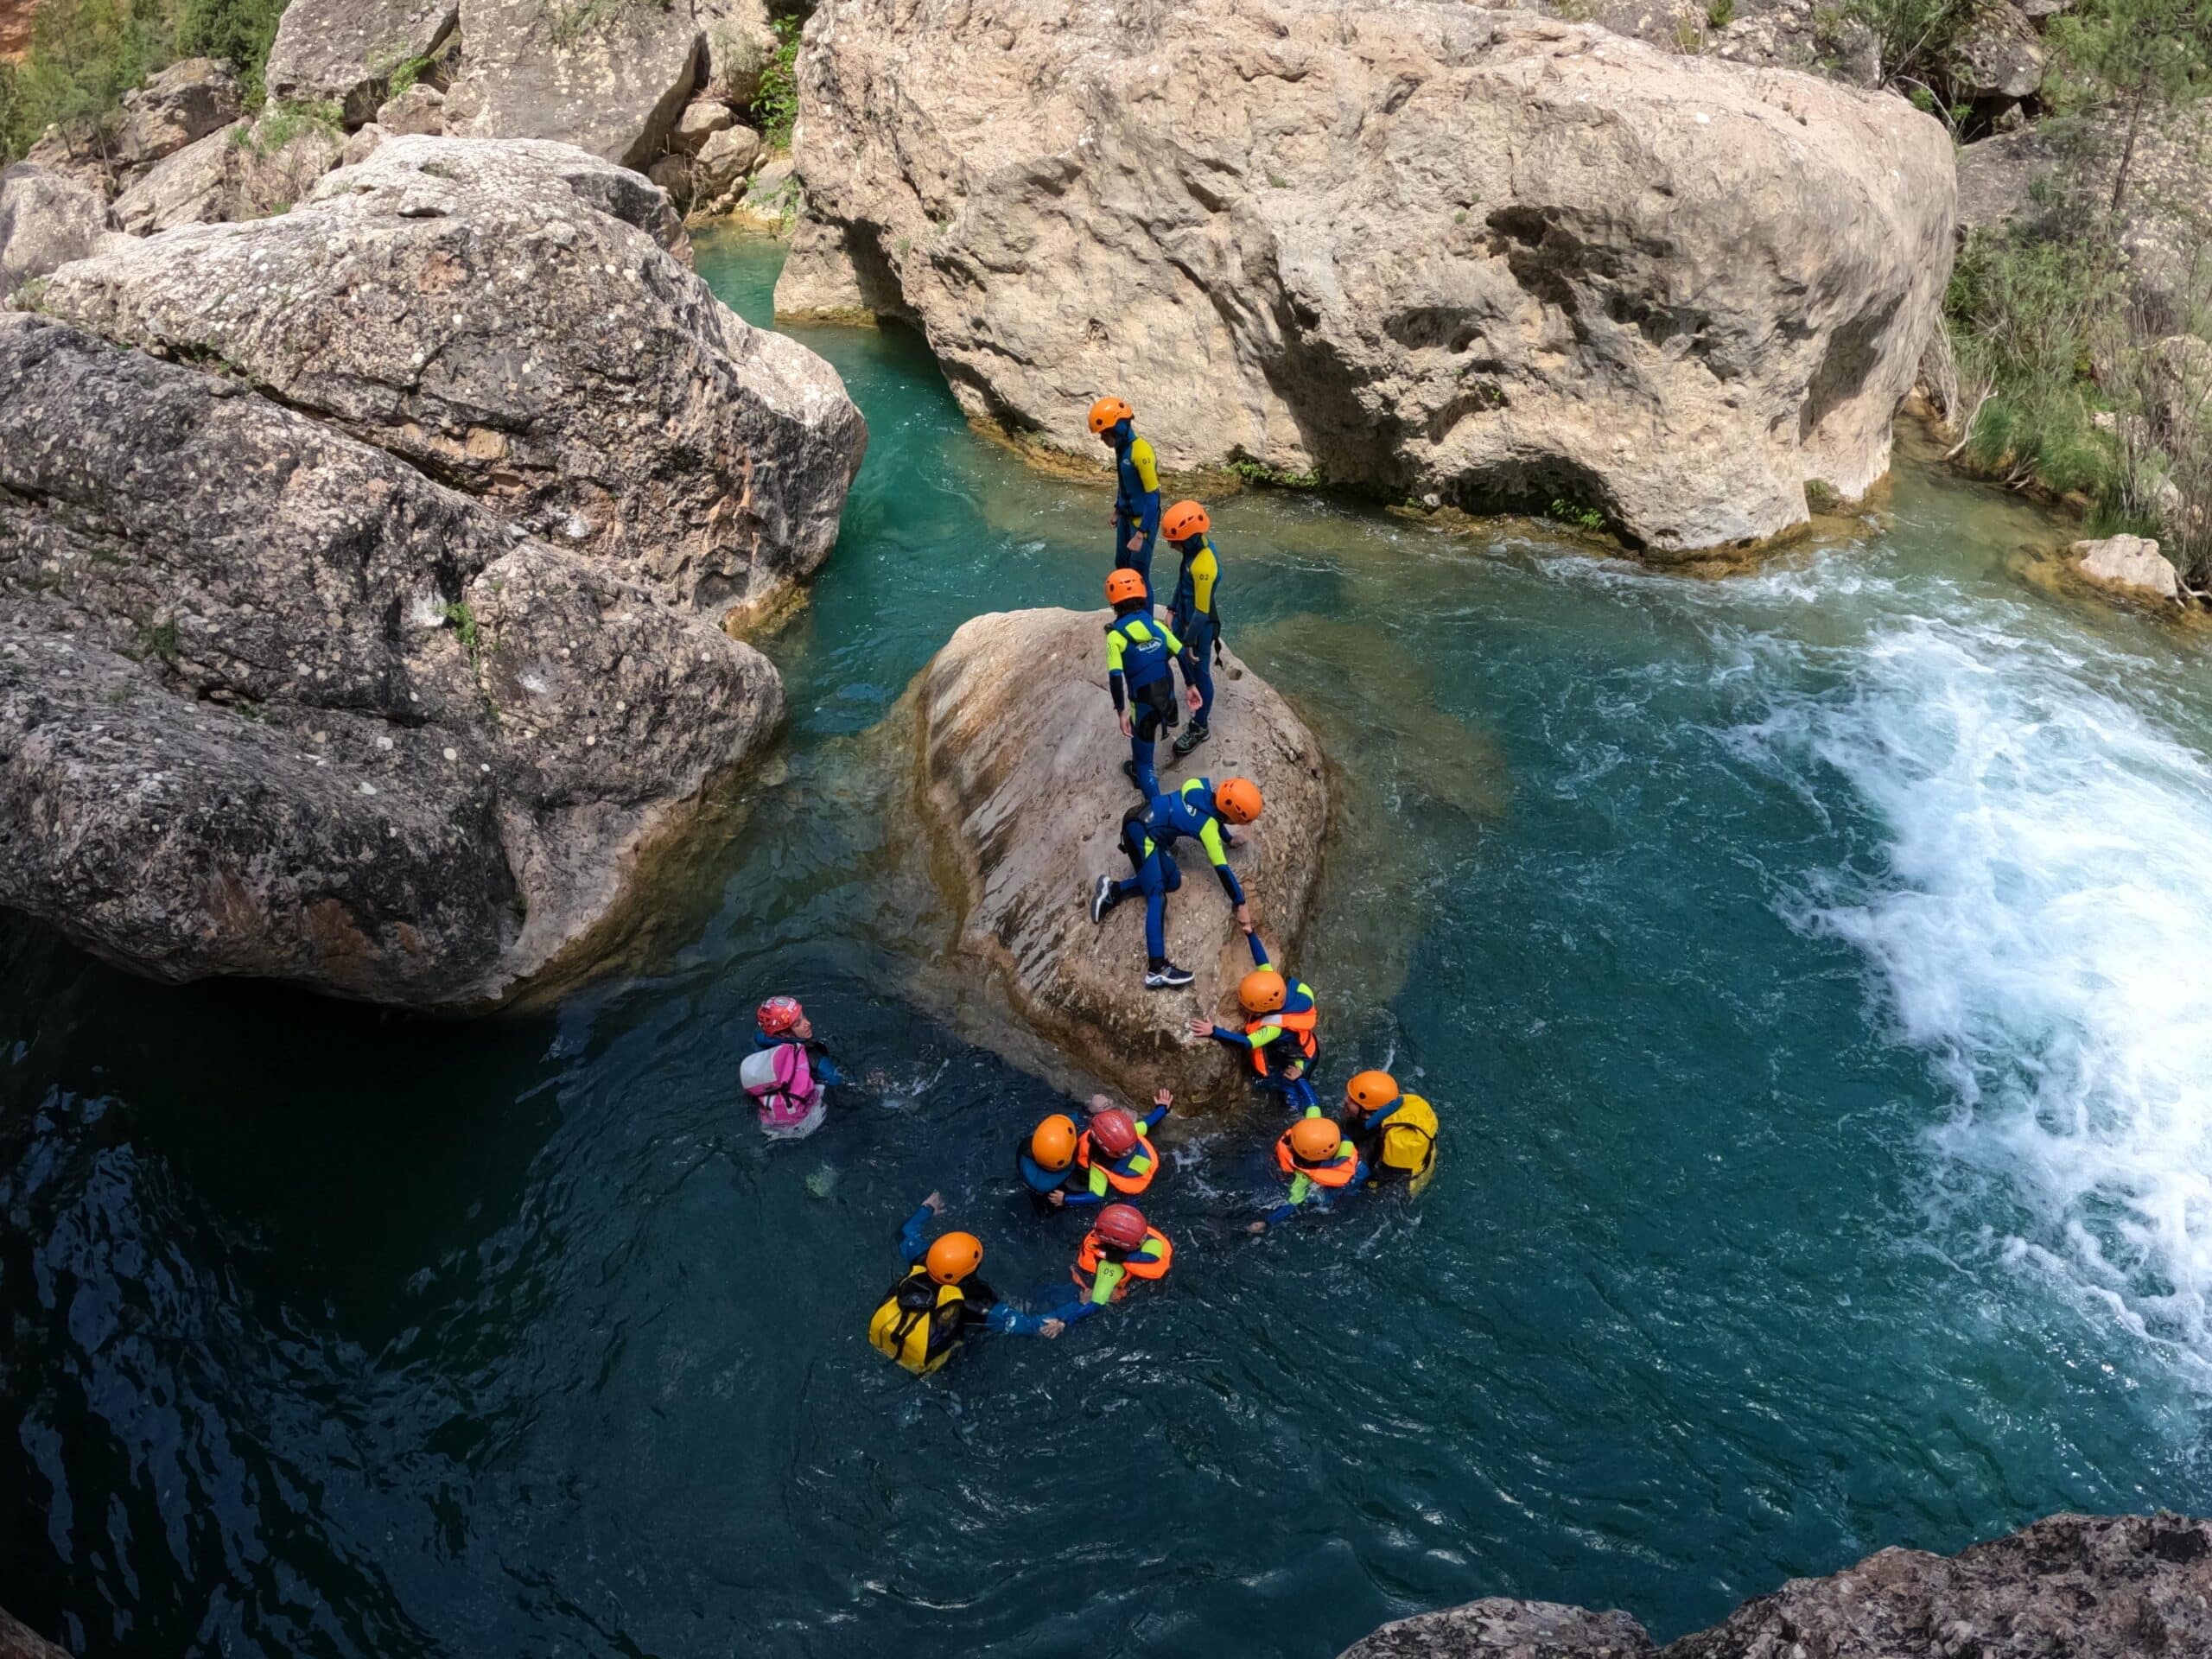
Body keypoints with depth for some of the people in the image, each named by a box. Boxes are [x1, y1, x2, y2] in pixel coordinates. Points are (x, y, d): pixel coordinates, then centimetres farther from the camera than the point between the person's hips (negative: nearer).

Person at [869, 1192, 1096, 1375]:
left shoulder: (921, 1263, -28)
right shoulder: (971, 1305, -39)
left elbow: (906, 1233, -4)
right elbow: (1030, 1324, -38)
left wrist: (927, 1209, 14)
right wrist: (1085, 1307, -35)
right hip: (920, 1364, -4)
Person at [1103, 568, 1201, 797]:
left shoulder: (1116, 636, -15)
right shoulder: (1157, 625, -2)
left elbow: (1116, 677, -22)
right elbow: (1183, 655, 0)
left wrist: (1121, 711, -16)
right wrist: (1192, 685, 11)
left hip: (1143, 703, -6)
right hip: (1168, 698, 6)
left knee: (1143, 761, 7)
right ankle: (1139, 770, 61)